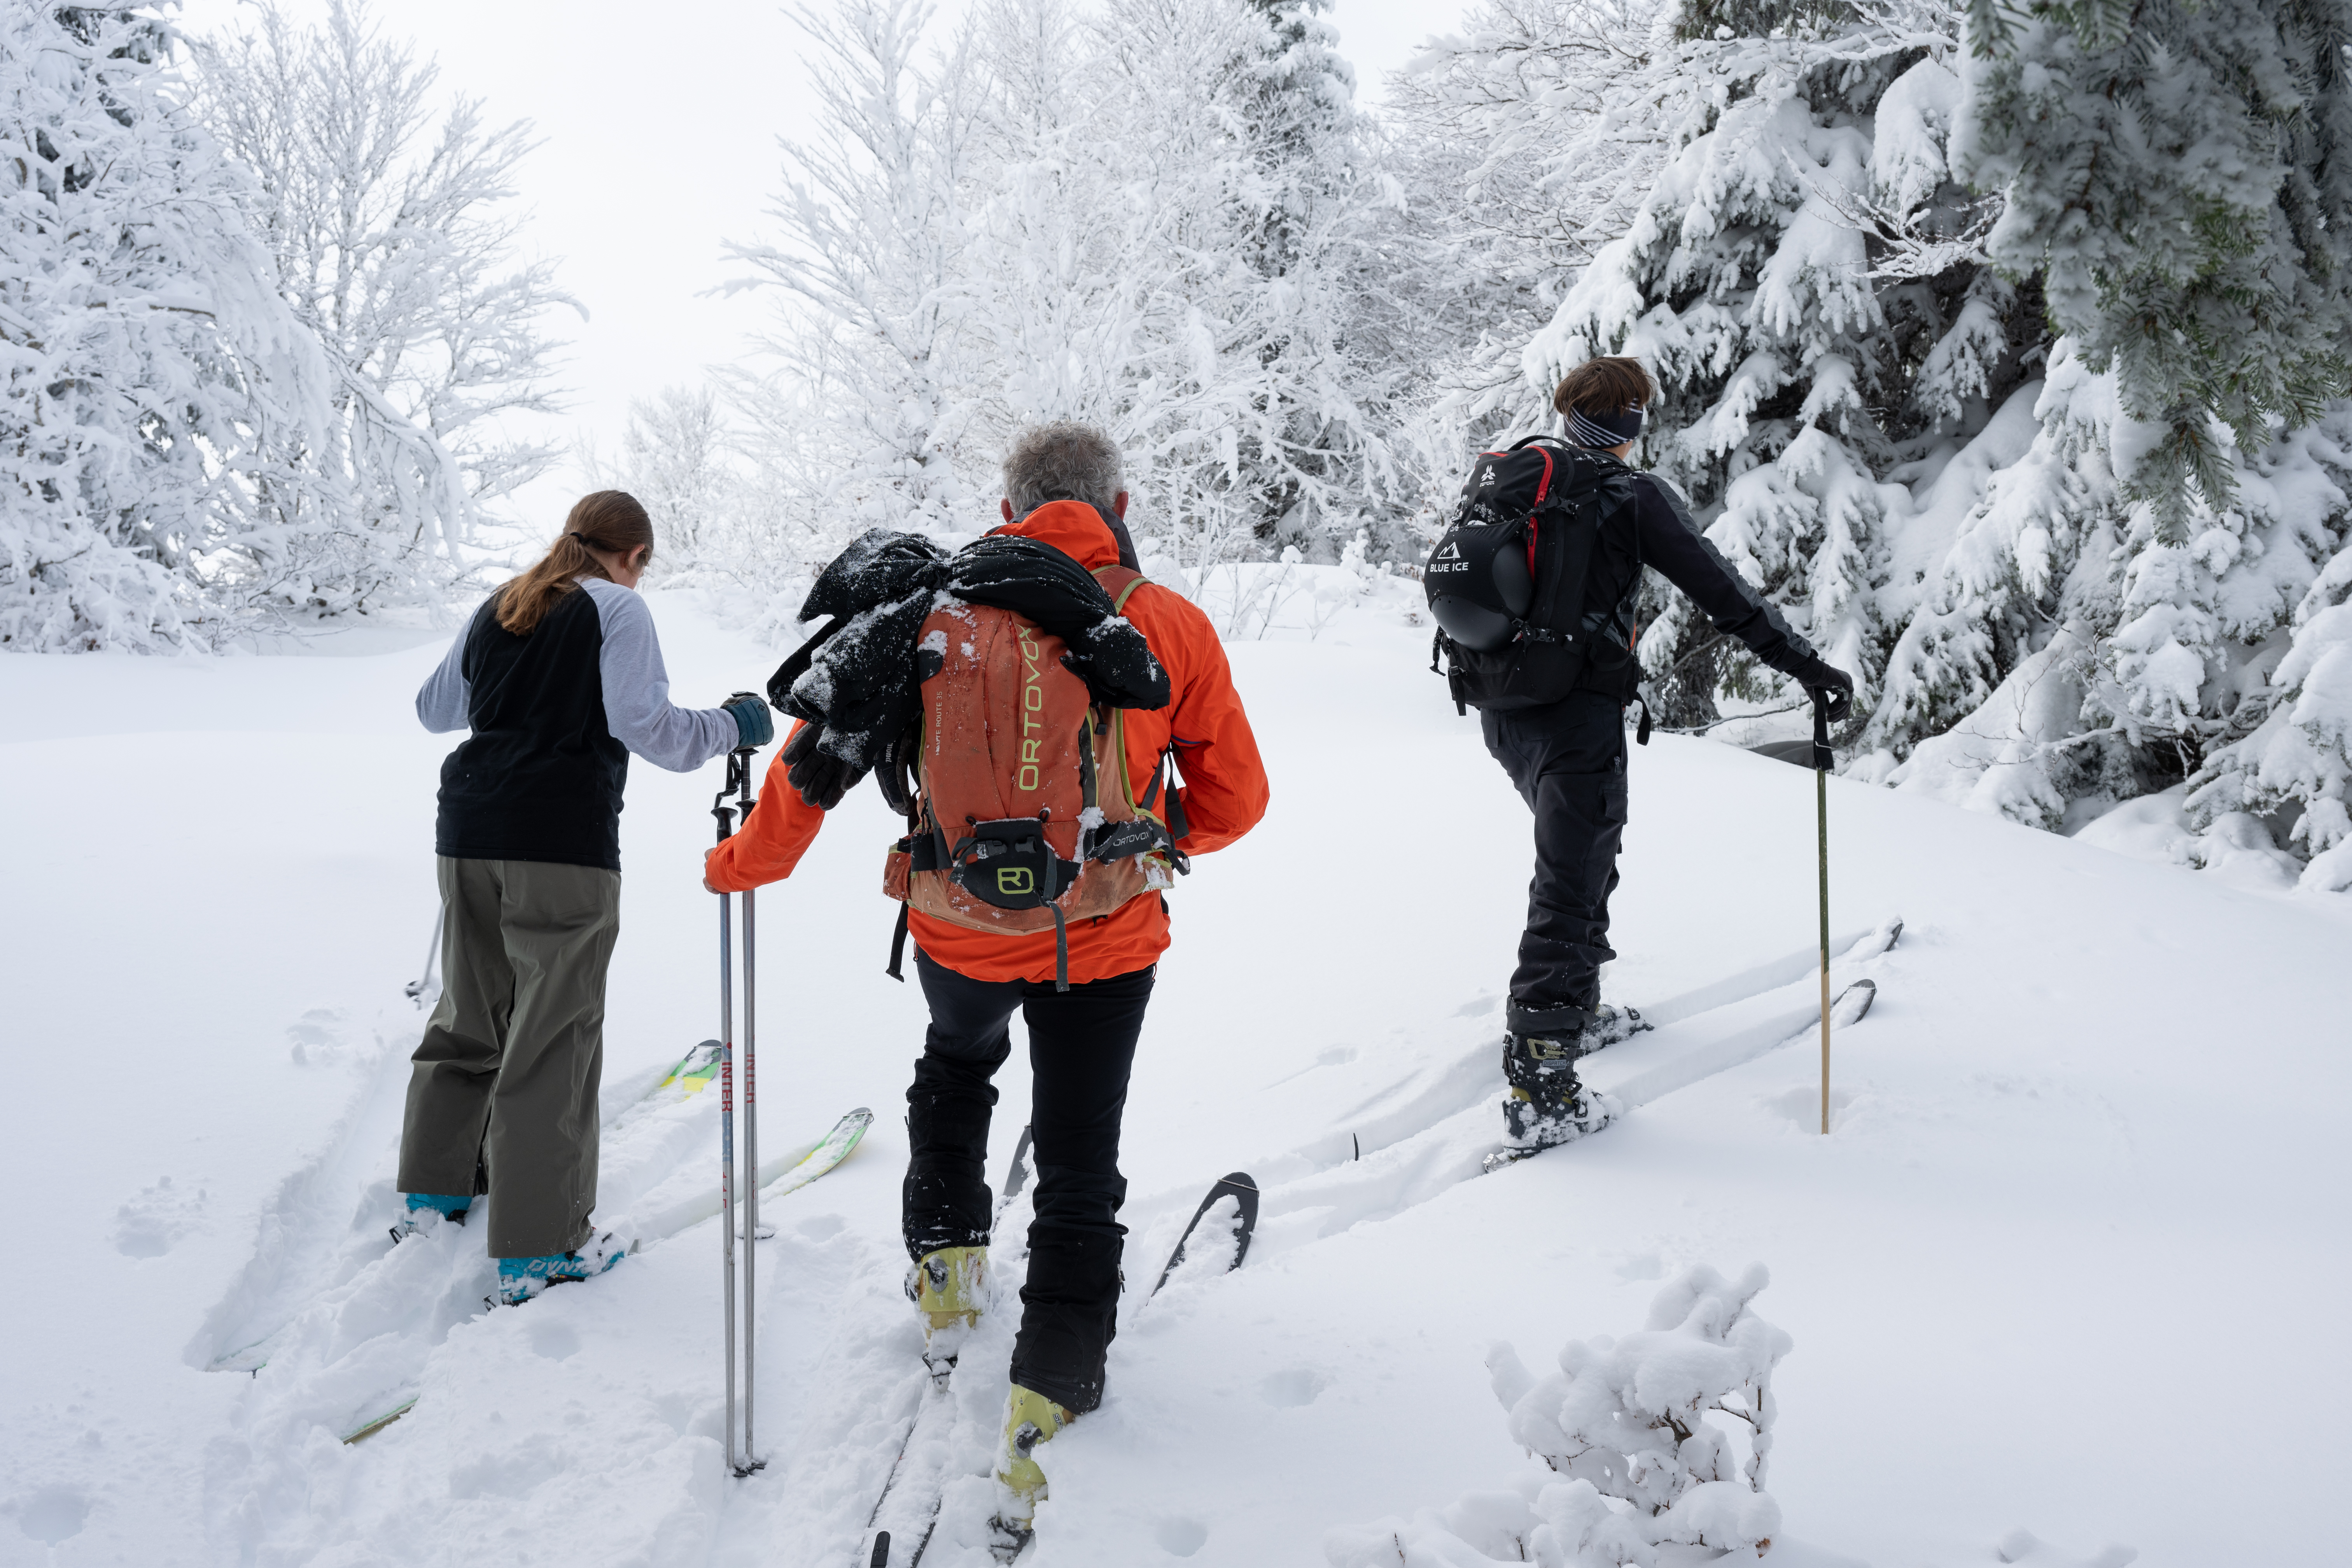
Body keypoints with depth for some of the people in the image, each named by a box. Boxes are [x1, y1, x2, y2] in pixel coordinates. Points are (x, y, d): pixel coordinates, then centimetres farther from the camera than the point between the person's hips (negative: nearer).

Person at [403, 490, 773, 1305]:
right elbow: (648, 727, -14)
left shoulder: (498, 609, 15)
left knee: (470, 1016, 21)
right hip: (562, 847, -6)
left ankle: (435, 1189, 29)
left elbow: (434, 707, 28)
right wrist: (735, 724, 1)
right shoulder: (617, 610, -4)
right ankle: (537, 1248, 1)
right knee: (553, 1036, -2)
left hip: (470, 838, 7)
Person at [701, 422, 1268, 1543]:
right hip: (1105, 941, -1)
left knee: (957, 1064, 36)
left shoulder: (943, 607, -6)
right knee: (1079, 1177, 11)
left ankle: (944, 1262, 38)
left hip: (959, 930, 1)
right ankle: (1043, 1413, 6)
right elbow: (1235, 798, -1)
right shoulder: (1172, 628, -7)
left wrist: (755, 860, 9)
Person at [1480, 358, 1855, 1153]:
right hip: (1577, 715, -8)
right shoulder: (1633, 494, -8)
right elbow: (1721, 591, -10)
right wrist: (1804, 665, -6)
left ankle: (1575, 1012, 41)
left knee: (1585, 856, 27)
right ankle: (1538, 1089, -10)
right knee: (1570, 888, -6)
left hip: (1505, 712, 8)